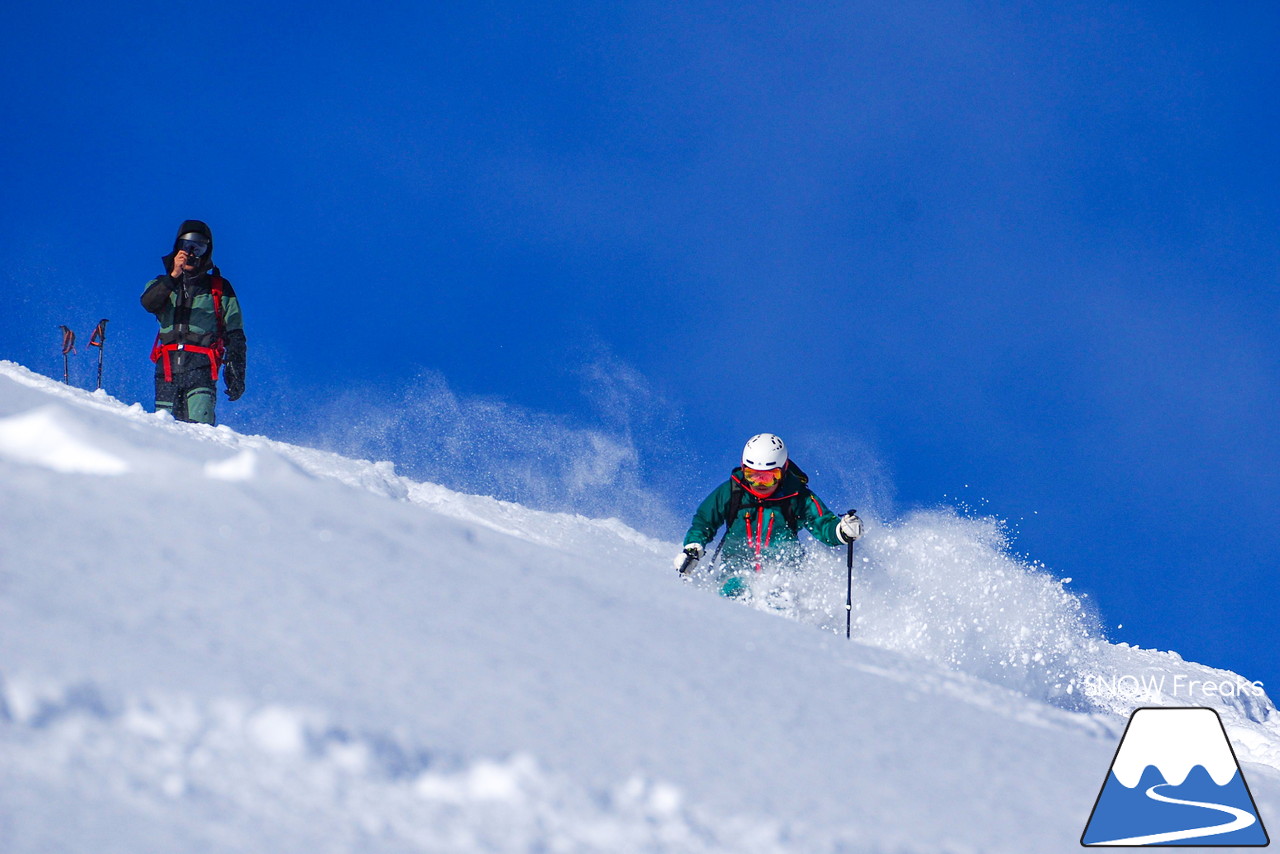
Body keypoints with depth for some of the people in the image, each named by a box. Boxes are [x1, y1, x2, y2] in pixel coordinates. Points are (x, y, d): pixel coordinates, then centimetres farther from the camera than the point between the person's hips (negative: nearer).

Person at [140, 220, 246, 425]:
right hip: (167, 368, 3)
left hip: (200, 368, -3)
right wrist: (173, 275, -21)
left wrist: (236, 375, 0)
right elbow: (148, 303, -6)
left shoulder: (220, 289, 14)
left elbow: (235, 337, 11)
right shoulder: (163, 285, 19)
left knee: (200, 423, -22)